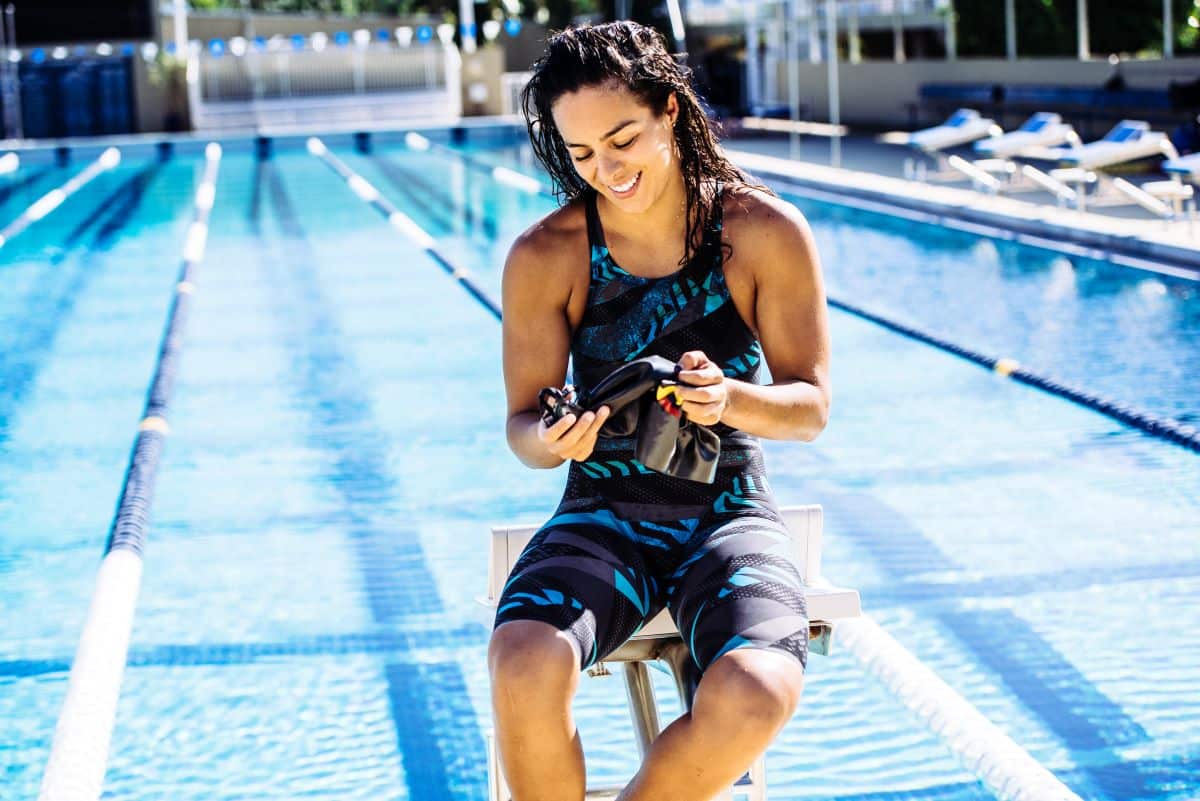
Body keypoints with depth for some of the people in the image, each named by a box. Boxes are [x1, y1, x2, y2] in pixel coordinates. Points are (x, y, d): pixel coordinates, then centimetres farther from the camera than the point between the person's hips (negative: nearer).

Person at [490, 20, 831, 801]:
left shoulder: (766, 233, -5)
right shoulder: (545, 255, -4)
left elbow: (812, 406, -2)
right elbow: (523, 427, 0)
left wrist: (730, 399, -24)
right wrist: (552, 439, -26)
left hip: (729, 513, 0)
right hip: (604, 514, 0)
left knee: (757, 692, -32)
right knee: (525, 664, -33)